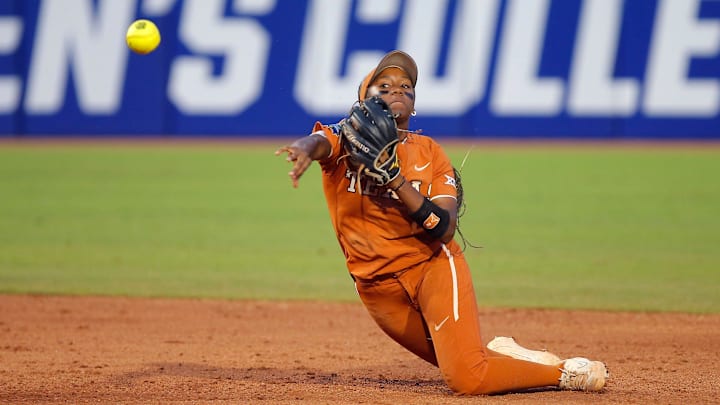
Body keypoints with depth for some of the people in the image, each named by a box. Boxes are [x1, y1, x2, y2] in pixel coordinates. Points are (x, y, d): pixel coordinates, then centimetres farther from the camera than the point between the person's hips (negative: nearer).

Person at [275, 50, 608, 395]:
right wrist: (305, 149, -54)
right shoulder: (347, 140, -2)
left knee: (466, 378, -19)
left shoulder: (429, 152, 0)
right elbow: (319, 141, -28)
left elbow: (444, 229, -14)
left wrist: (396, 179, -27)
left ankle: (568, 373, 1)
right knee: (460, 371, 3)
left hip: (434, 266, -2)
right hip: (376, 286, 2)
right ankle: (498, 354, 32)